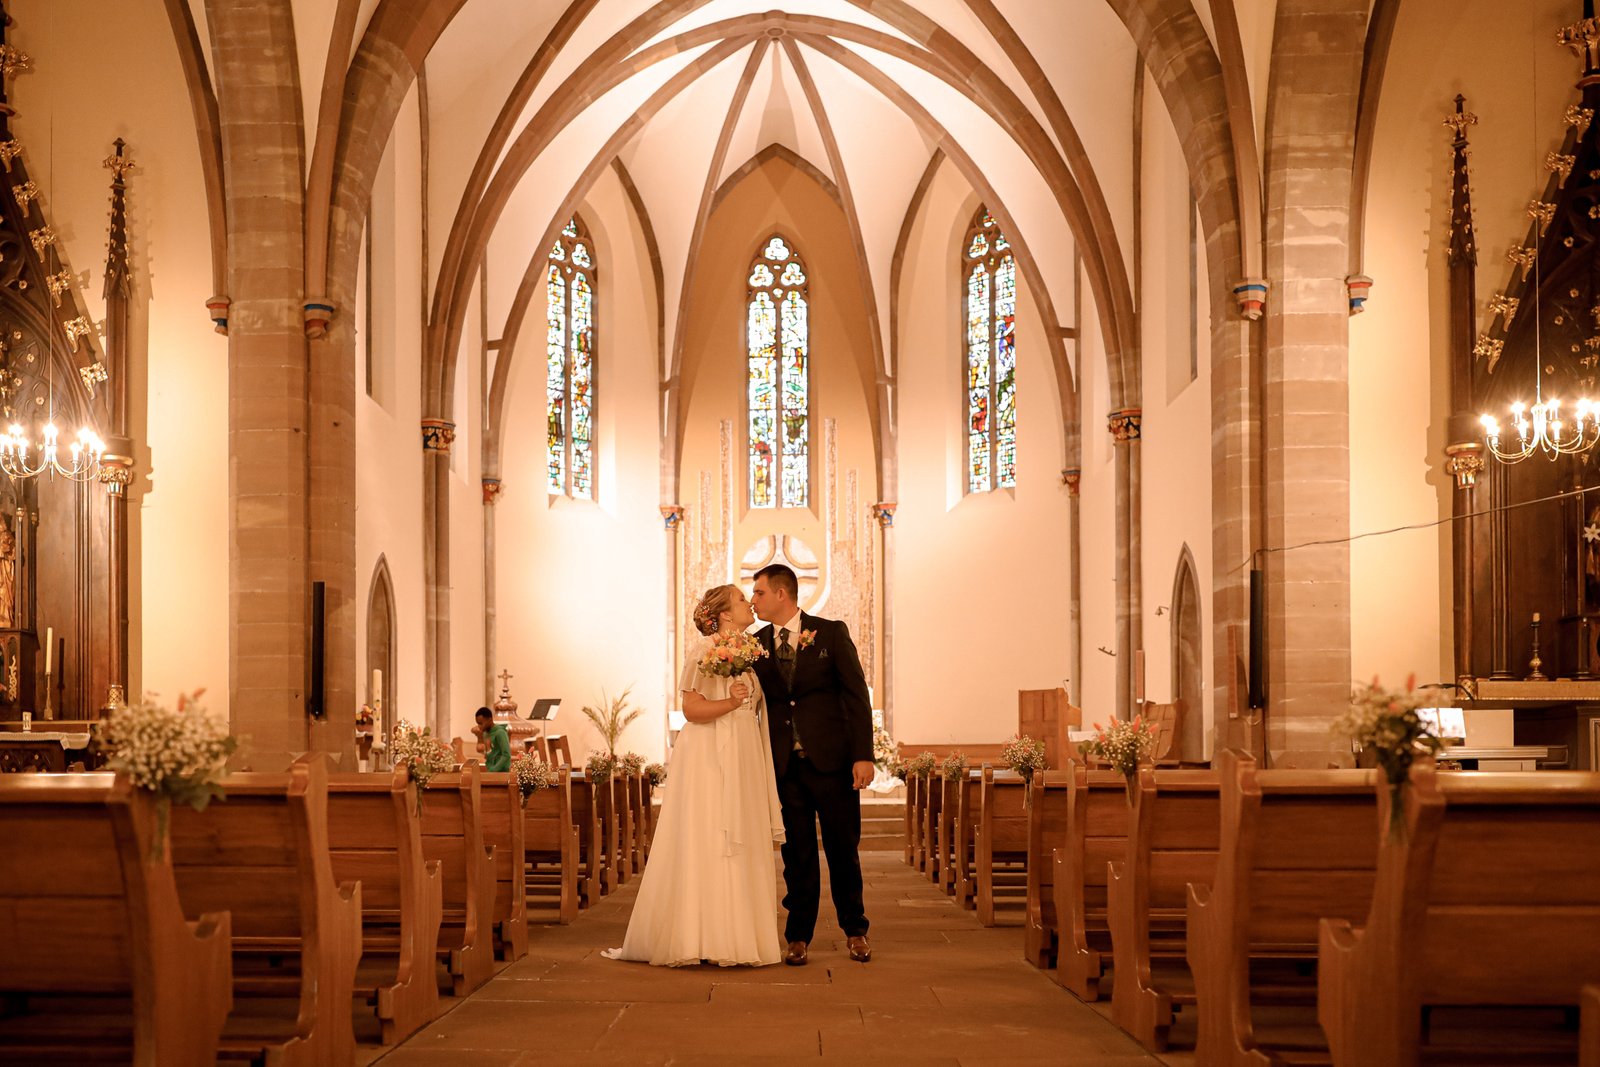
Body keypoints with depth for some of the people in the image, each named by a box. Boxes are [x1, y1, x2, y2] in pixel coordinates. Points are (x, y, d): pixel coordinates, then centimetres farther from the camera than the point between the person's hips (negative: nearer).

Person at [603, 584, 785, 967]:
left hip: (743, 761, 7)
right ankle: (694, 939, -2)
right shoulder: (704, 650, -7)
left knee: (743, 846, 4)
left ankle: (736, 937, 8)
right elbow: (691, 708, -13)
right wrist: (729, 702, -24)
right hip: (708, 759, -7)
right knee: (703, 845, -6)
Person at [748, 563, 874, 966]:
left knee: (844, 849, 7)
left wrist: (863, 755, -10)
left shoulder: (831, 632, -1)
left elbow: (857, 693, -3)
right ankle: (798, 936, 16)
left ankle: (855, 929, 24)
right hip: (785, 765, 2)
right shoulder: (755, 644, 7)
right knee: (797, 854, 6)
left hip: (832, 760, -2)